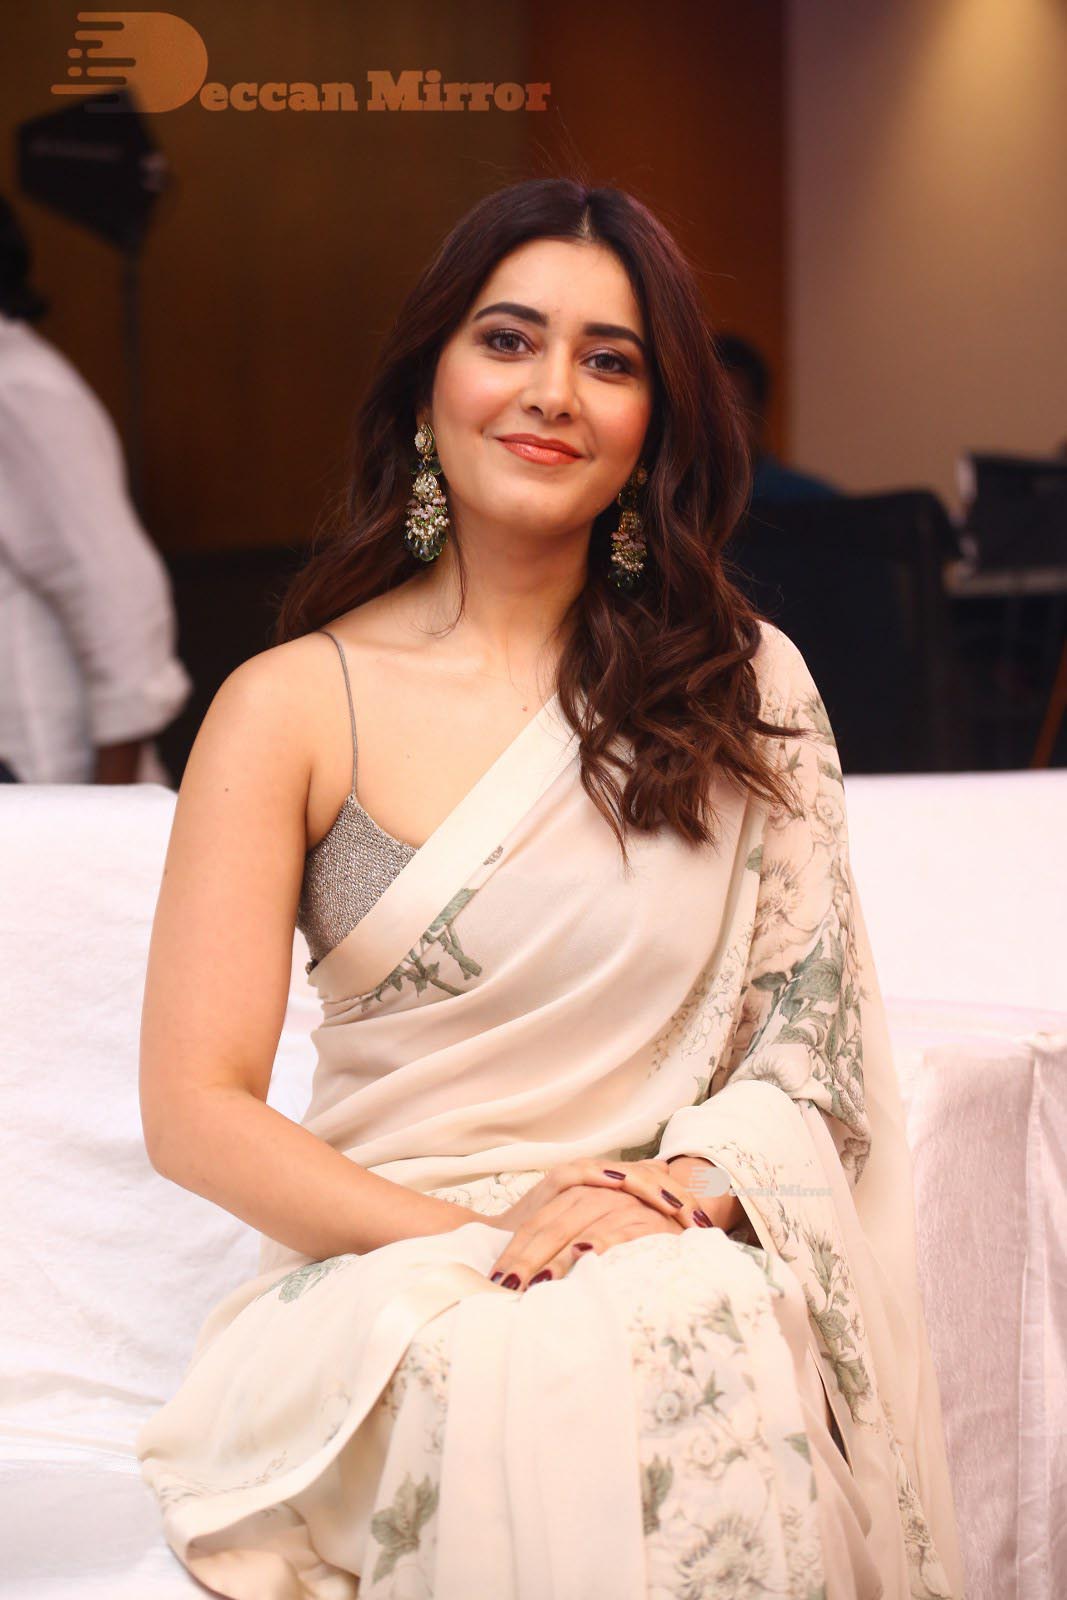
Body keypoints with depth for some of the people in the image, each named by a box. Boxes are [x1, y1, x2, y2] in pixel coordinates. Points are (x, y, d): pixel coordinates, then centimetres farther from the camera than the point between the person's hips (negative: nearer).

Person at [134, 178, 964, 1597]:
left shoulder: (750, 685, 9)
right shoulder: (292, 708, 2)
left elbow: (815, 1039, 7)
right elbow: (195, 1110, -3)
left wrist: (677, 1189, -14)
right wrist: (475, 1238, -15)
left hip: (685, 1264, 2)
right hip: (382, 1261, -1)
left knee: (726, 1377, -34)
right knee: (522, 1390, -35)